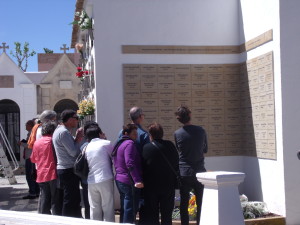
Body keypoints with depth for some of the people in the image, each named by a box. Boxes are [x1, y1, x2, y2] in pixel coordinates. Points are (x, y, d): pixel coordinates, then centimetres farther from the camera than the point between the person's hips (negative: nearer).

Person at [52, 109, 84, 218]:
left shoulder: (59, 130, 17)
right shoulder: (64, 132, -16)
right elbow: (74, 152, -19)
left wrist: (77, 139, 6)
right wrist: (78, 139, -5)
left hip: (63, 170, 11)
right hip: (69, 170, -11)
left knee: (75, 200, 16)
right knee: (70, 202, -5)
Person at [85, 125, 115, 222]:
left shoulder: (87, 147, 11)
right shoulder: (106, 143, -2)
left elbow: (86, 164, 13)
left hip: (91, 182, 4)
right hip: (105, 179, -4)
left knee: (94, 209, 9)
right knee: (108, 208, 2)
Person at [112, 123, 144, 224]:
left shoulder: (118, 144, 17)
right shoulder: (129, 144, -13)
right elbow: (130, 163, -24)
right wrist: (137, 180, -27)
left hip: (119, 180, 10)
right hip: (129, 182, -10)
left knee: (124, 209, 17)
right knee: (130, 210, -3)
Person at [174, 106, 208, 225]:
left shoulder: (177, 134, -6)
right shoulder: (201, 131, -4)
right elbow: (205, 149, 9)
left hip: (184, 173, -1)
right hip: (199, 172, 1)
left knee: (184, 204, 6)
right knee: (201, 204, 9)